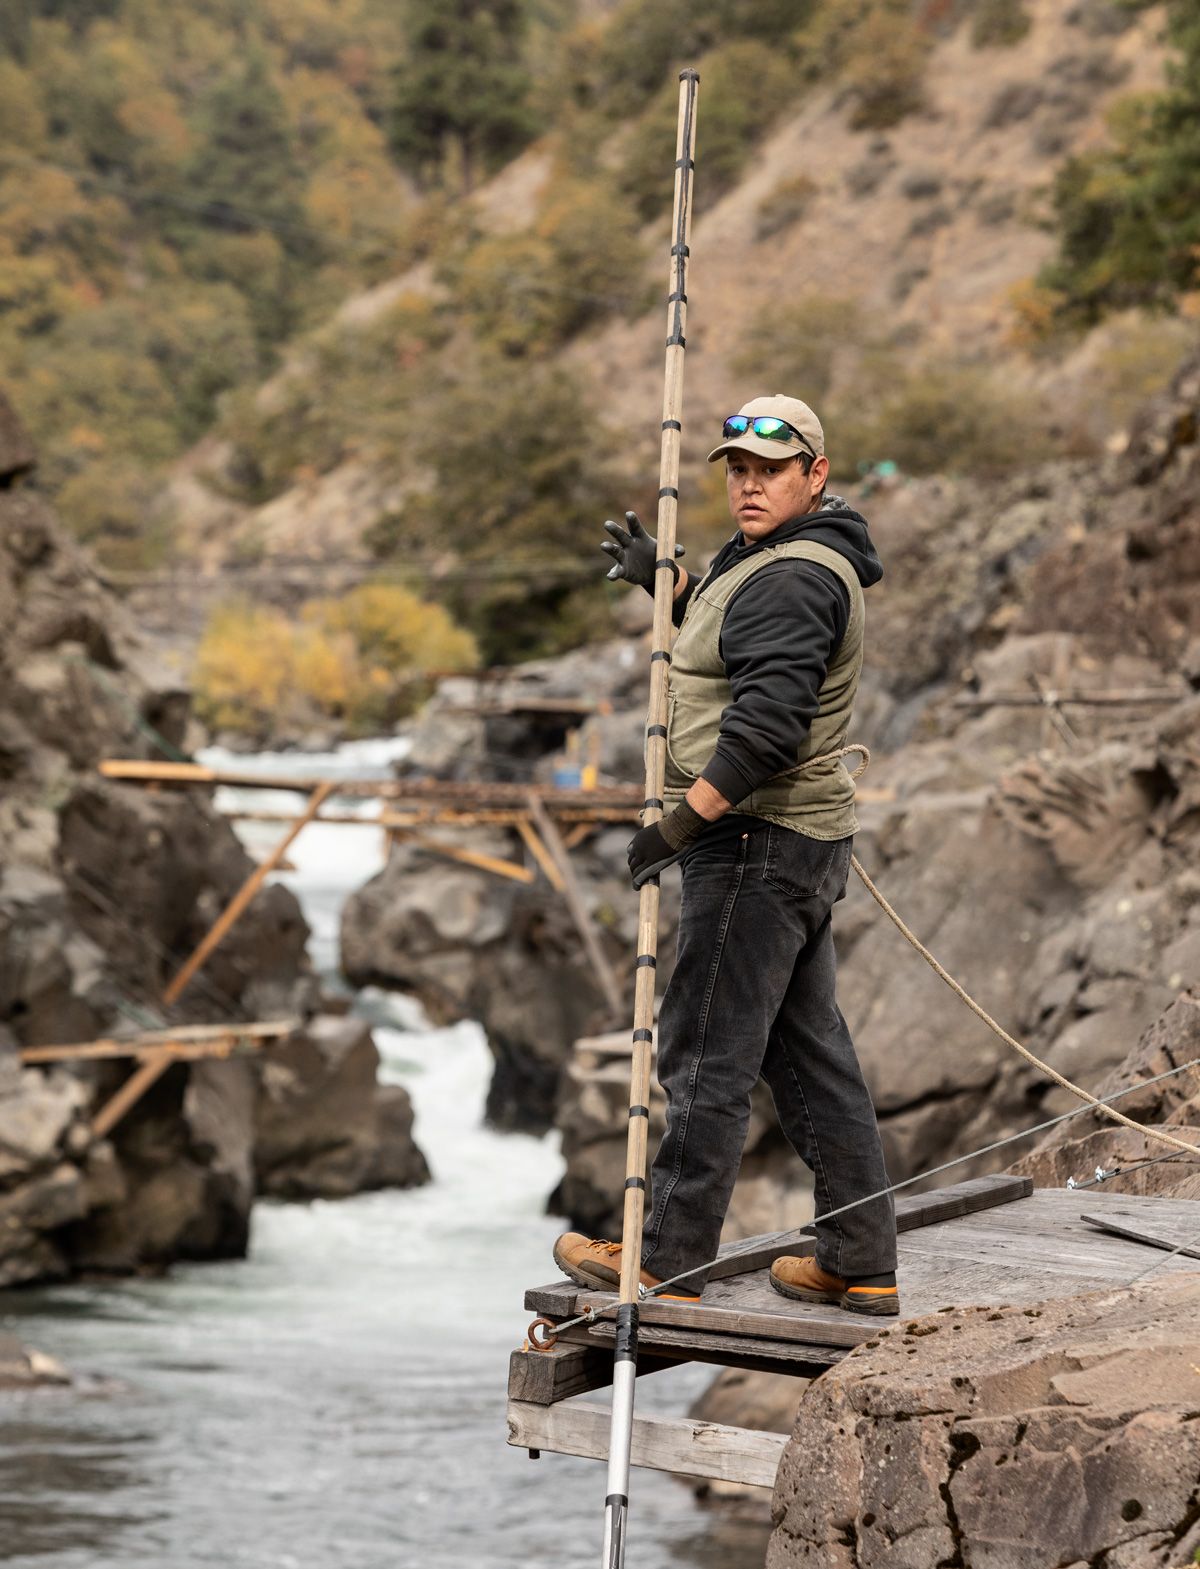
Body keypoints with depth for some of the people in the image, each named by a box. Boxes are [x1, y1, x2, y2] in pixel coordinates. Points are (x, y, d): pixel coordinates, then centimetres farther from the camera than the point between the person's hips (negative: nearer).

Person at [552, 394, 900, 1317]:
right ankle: (861, 1266, 15)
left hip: (757, 839, -11)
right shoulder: (799, 560, 16)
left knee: (706, 1055, -5)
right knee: (811, 1056, 12)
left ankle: (669, 1266, 0)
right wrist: (667, 580, 17)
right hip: (800, 842, 11)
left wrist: (683, 821, -25)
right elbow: (730, 640, 33)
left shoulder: (795, 578, -17)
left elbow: (769, 718, -27)